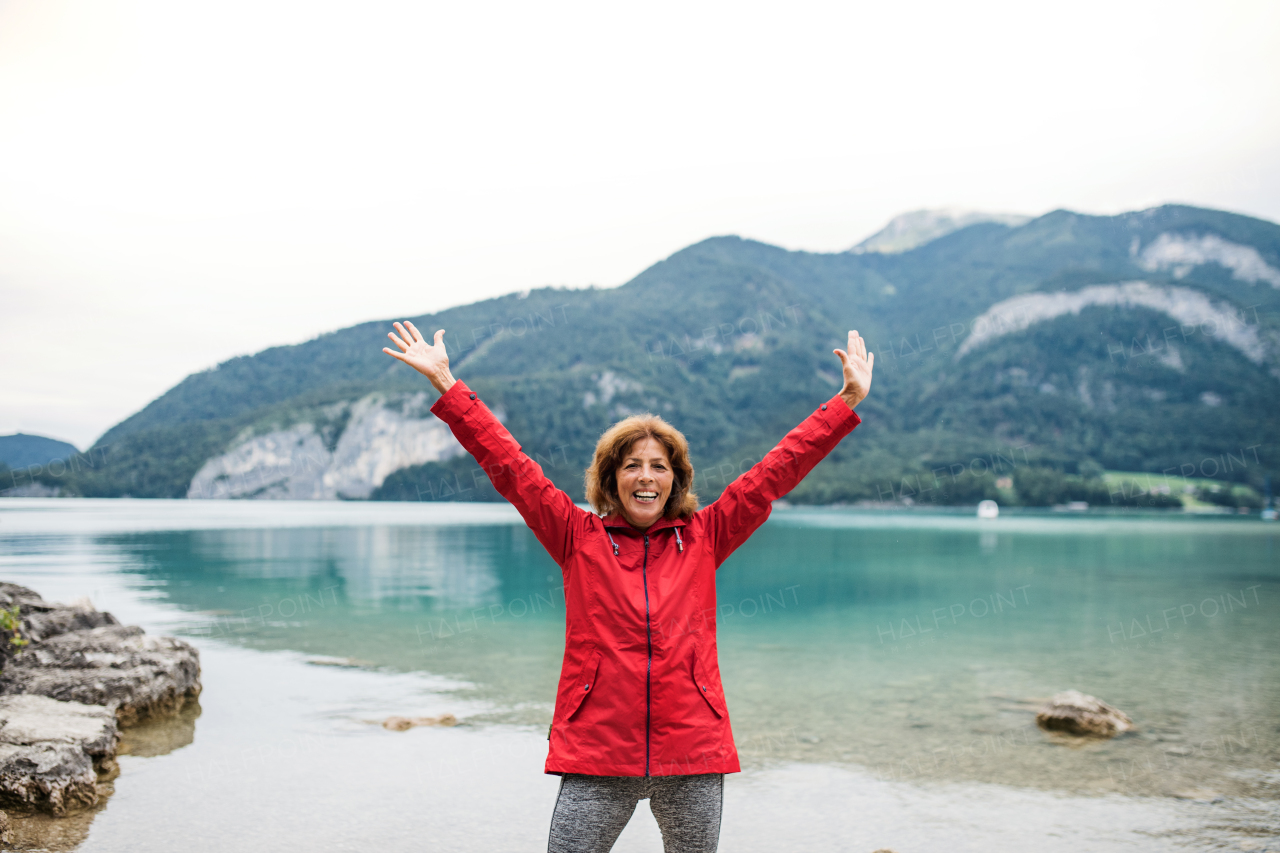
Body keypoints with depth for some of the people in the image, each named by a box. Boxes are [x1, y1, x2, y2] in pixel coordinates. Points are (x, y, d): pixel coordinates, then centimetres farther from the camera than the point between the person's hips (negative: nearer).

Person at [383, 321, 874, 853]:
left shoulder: (704, 538, 8)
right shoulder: (580, 539, 6)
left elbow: (779, 468, 9)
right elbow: (511, 467, 4)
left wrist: (848, 400, 10)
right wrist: (445, 384, 2)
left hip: (693, 754, 1)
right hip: (597, 755, -1)